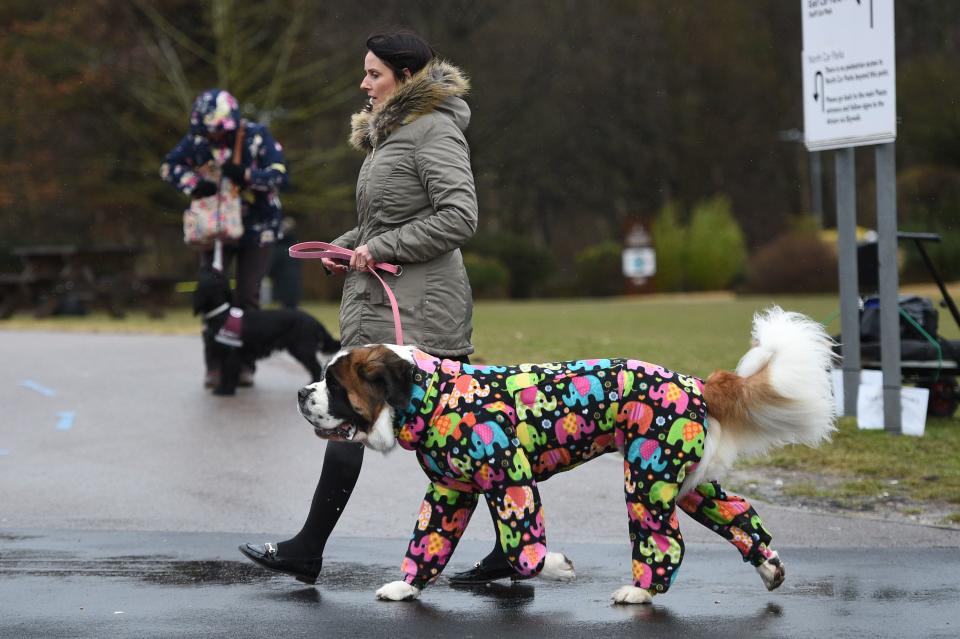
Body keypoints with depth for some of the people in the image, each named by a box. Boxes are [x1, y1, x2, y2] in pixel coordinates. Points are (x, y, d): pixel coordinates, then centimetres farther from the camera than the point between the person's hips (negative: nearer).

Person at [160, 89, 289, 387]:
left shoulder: (257, 137, -17)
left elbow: (279, 175, -24)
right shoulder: (198, 139, -8)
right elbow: (169, 166, -2)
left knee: (247, 297, -1)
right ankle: (214, 366, 3)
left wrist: (245, 175, -38)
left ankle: (245, 364, 8)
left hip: (257, 229, -3)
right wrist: (195, 184, -19)